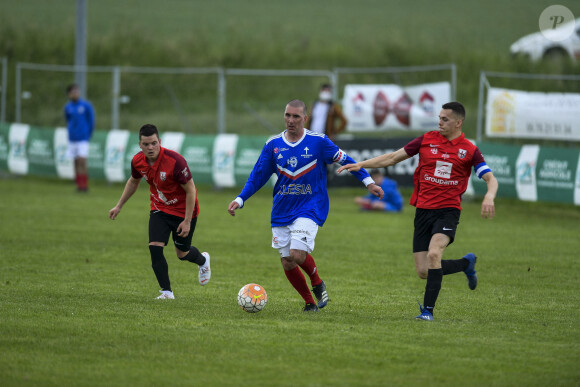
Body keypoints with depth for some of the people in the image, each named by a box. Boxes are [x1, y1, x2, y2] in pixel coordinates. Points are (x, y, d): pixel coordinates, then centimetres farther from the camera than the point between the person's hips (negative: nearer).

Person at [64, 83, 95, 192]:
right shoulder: (68, 107, 8)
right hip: (72, 139, 4)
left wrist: (88, 135, 3)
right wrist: (71, 132, 13)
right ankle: (79, 184, 11)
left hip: (83, 139, -4)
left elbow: (91, 122, 2)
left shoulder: (86, 105, -3)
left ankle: (84, 185, -10)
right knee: (76, 163, 5)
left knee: (82, 161, -13)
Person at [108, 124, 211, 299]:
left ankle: (203, 260, 46)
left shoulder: (175, 161, -30)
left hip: (183, 211, -4)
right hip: (159, 209, 4)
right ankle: (167, 292, -1)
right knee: (155, 248, -13)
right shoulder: (138, 161, -12)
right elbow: (133, 181, 12)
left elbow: (190, 190, -22)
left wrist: (187, 221, -21)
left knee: (182, 253, 9)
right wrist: (119, 206, 16)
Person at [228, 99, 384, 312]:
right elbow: (258, 176, 9)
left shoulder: (318, 141, -6)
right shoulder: (273, 144, 3)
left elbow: (344, 160, 4)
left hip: (310, 208, -4)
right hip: (281, 212, 4)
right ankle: (310, 303, 21)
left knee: (297, 254, -23)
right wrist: (240, 199, -1)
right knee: (287, 263, 2)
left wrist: (368, 181, 0)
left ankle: (317, 283, 8)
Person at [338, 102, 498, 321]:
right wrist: (360, 165, 6)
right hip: (423, 210, 4)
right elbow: (394, 158, 11)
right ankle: (466, 263, 28)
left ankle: (428, 310, -21)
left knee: (434, 254, -29)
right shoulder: (427, 140, 6)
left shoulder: (469, 150, -1)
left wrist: (489, 197, -25)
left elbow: (490, 179, -3)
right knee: (423, 272, -1)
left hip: (448, 210, -4)